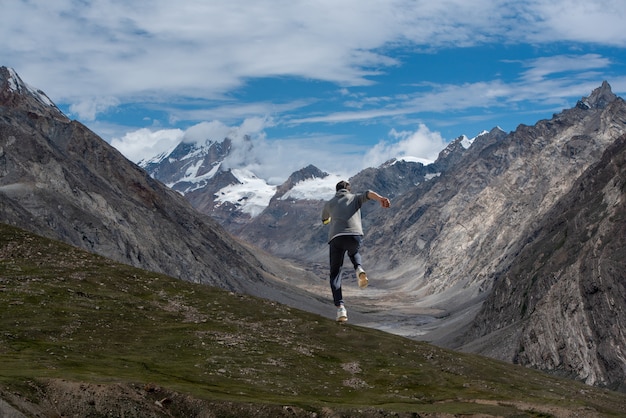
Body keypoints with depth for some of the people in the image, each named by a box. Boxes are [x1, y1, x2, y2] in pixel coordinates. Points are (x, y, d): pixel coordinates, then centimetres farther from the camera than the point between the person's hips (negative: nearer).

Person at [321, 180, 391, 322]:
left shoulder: (329, 203, 30)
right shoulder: (355, 197, 25)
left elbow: (324, 220, 50)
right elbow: (368, 194, 2)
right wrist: (381, 199, -18)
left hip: (336, 237, 0)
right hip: (355, 235, 0)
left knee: (335, 274, 11)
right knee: (353, 253, 36)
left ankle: (340, 308, -7)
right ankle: (359, 270, 3)